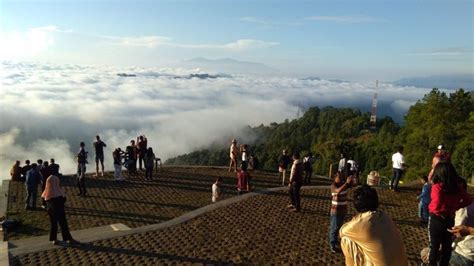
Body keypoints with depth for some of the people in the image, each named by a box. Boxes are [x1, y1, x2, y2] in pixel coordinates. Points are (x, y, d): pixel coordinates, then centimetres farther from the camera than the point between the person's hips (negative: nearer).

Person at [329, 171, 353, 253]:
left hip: (344, 209, 7)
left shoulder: (343, 183, -1)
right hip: (336, 210, -7)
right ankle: (332, 245, 14)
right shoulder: (333, 186, -20)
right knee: (334, 228, 2)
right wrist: (347, 182, -44)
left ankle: (336, 240, 38)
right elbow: (338, 191, -40)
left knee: (339, 226, 21)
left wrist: (350, 180, -26)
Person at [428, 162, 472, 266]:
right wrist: (455, 207, 4)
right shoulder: (458, 187, -5)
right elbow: (468, 201, 1)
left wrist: (430, 207, -10)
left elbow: (436, 205, -29)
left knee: (434, 245, 13)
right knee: (447, 245, 20)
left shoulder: (437, 186, -21)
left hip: (437, 219, -4)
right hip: (451, 220, 5)